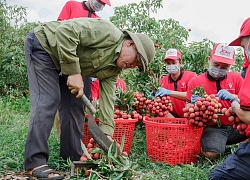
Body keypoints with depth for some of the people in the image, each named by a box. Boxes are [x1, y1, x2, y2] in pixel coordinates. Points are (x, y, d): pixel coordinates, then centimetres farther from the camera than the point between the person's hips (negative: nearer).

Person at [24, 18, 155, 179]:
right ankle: (35, 163, -14)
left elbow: (107, 98, -3)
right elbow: (65, 31, -33)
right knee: (48, 101, -17)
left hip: (58, 65, 9)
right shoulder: (109, 34, -26)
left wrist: (107, 132, -12)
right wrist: (74, 72, -32)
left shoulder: (114, 69, 2)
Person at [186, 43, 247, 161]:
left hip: (236, 126, 2)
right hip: (213, 128, -2)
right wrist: (194, 103, -15)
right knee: (211, 154, -32)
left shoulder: (236, 78, 8)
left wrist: (232, 97, -20)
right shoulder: (195, 82, 3)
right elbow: (187, 108, 9)